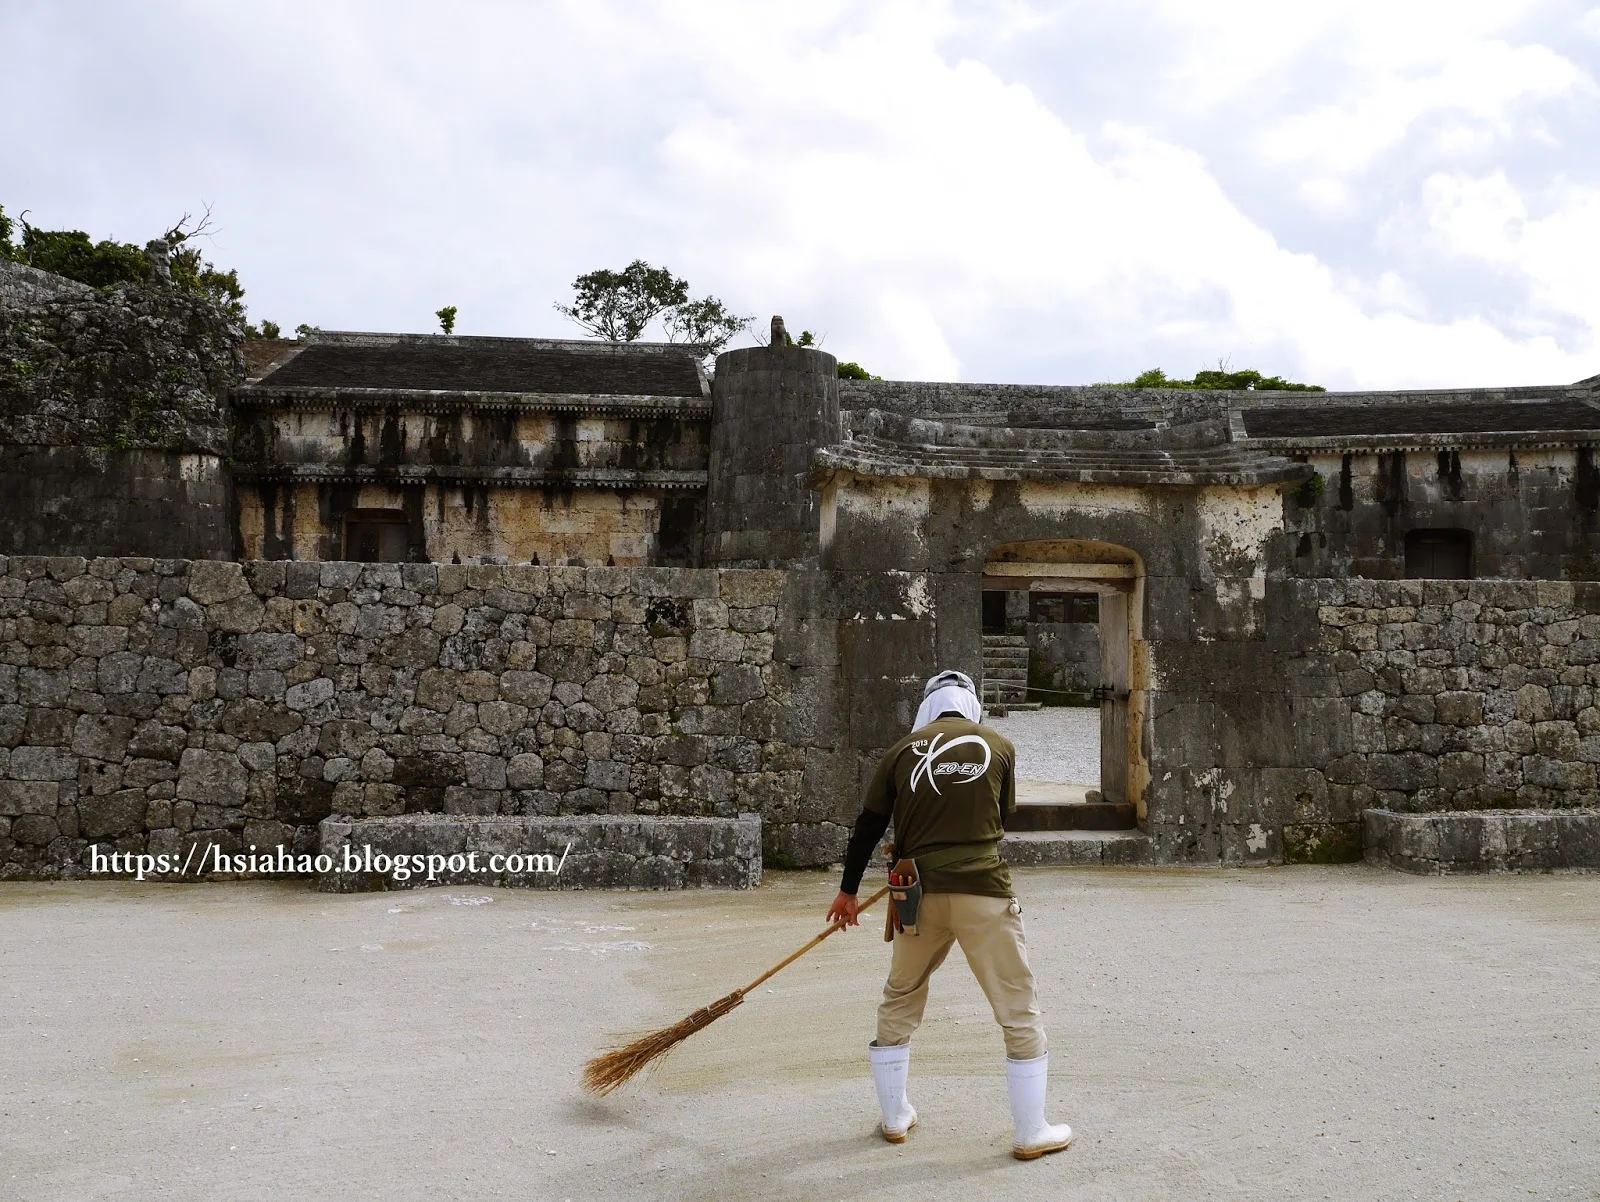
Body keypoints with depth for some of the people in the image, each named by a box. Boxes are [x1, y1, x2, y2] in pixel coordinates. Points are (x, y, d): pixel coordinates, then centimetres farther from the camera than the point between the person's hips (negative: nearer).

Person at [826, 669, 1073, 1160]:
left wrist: (847, 891, 22)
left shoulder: (903, 750, 7)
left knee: (899, 1002, 21)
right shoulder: (1000, 746, 5)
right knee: (1019, 1011, 8)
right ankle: (1031, 1133, 11)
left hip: (921, 894, 2)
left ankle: (894, 1117, 28)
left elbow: (868, 827, 10)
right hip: (984, 890, -2)